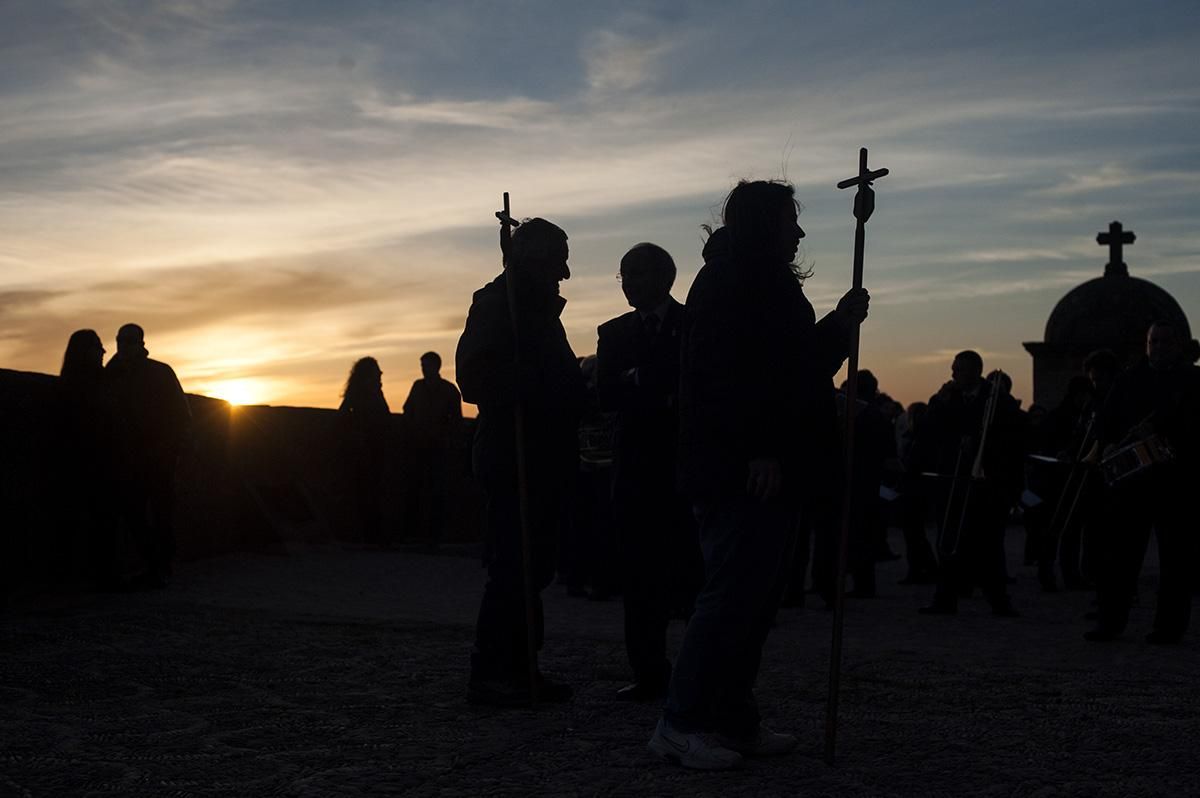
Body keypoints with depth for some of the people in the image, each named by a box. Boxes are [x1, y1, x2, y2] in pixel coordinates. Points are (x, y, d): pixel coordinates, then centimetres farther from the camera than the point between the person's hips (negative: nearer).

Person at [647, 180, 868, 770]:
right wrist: (757, 450, -24)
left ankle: (732, 719, 18)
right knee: (732, 595, -10)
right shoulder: (728, 284, -9)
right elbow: (727, 373, -20)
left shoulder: (768, 287, 23)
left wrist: (838, 326, 18)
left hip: (770, 476, 11)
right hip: (742, 475, -10)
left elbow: (795, 367, 28)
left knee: (756, 598, 11)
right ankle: (681, 723, -3)